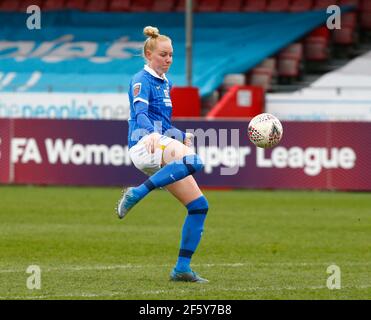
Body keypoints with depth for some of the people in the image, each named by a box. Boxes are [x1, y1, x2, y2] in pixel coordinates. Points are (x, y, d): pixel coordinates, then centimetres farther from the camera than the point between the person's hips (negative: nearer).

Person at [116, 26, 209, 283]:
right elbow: (140, 112, -22)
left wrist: (182, 136, 30)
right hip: (145, 145, -9)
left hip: (162, 144, 9)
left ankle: (182, 268, 0)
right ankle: (136, 194, -35)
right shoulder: (142, 81, -3)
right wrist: (151, 133, -40)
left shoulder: (165, 83, 24)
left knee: (199, 206, 0)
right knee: (193, 162, -39)